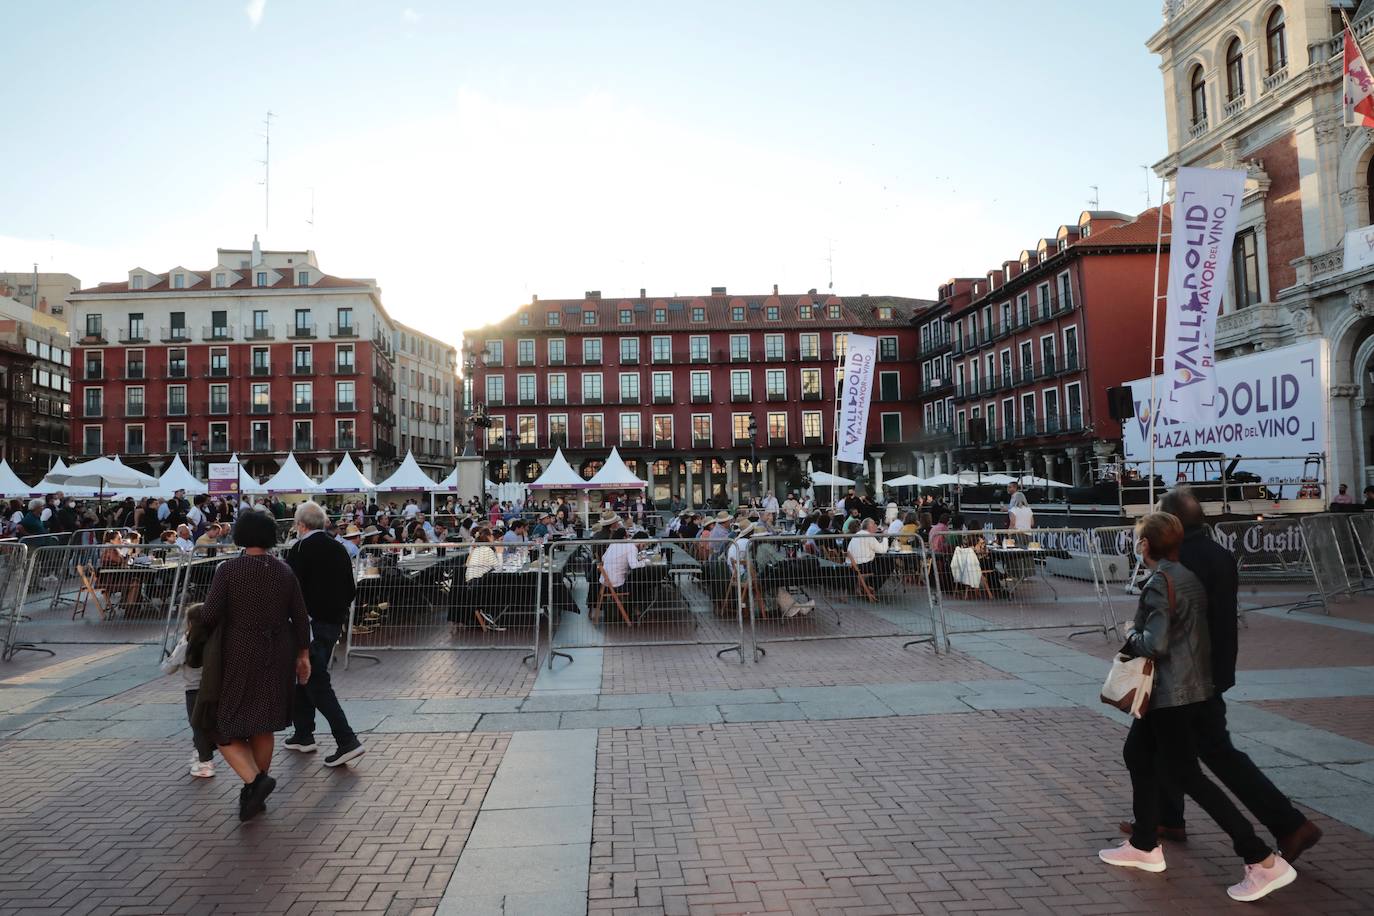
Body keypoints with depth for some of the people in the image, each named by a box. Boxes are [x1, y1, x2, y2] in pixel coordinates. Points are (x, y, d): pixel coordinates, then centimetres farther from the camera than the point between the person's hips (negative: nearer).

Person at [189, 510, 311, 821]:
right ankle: (254, 795, 23)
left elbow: (210, 616, -16)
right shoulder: (284, 571, -1)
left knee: (223, 726, 8)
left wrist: (196, 641, 6)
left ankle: (255, 780, -11)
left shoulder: (227, 569, -11)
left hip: (238, 656, -4)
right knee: (263, 726, 15)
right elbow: (300, 617, 1)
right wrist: (303, 654, 10)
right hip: (276, 657, 4)